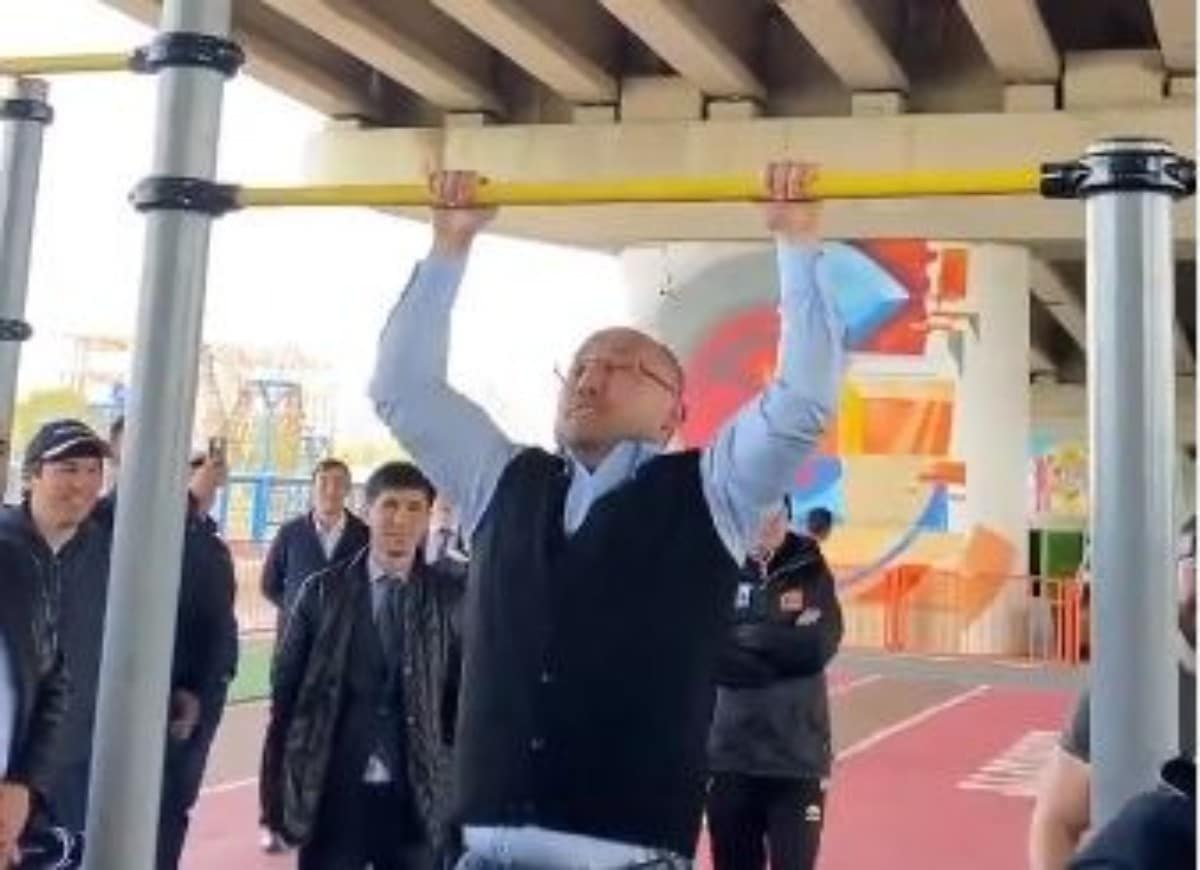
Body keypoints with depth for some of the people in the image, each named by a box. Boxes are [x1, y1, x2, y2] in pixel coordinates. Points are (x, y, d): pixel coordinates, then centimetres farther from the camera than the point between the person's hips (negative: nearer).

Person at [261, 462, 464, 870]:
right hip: (332, 791, 0)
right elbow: (286, 690, 4)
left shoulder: (451, 598, 1)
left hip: (417, 797, 0)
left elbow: (465, 698, 3)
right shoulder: (322, 591, 2)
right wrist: (277, 788, 2)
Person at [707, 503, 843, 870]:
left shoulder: (811, 574, 0)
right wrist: (779, 648, -16)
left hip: (797, 756, -1)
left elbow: (816, 648, -14)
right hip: (729, 756, 1)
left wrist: (739, 637, -11)